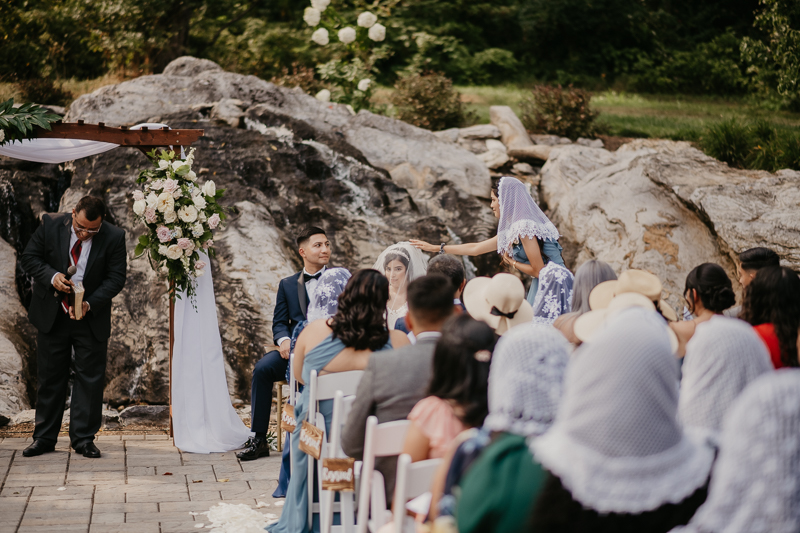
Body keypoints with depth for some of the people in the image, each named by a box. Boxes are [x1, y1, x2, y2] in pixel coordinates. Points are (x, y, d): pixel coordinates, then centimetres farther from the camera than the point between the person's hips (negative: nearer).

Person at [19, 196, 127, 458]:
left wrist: (89, 304, -23)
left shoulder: (114, 237, -13)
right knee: (49, 377, 8)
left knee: (90, 377, 2)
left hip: (92, 317, -1)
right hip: (52, 315, 1)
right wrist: (52, 276, -21)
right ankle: (44, 437, 17)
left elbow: (116, 277, -11)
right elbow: (28, 258, -2)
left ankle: (83, 438, 11)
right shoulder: (50, 225, -9)